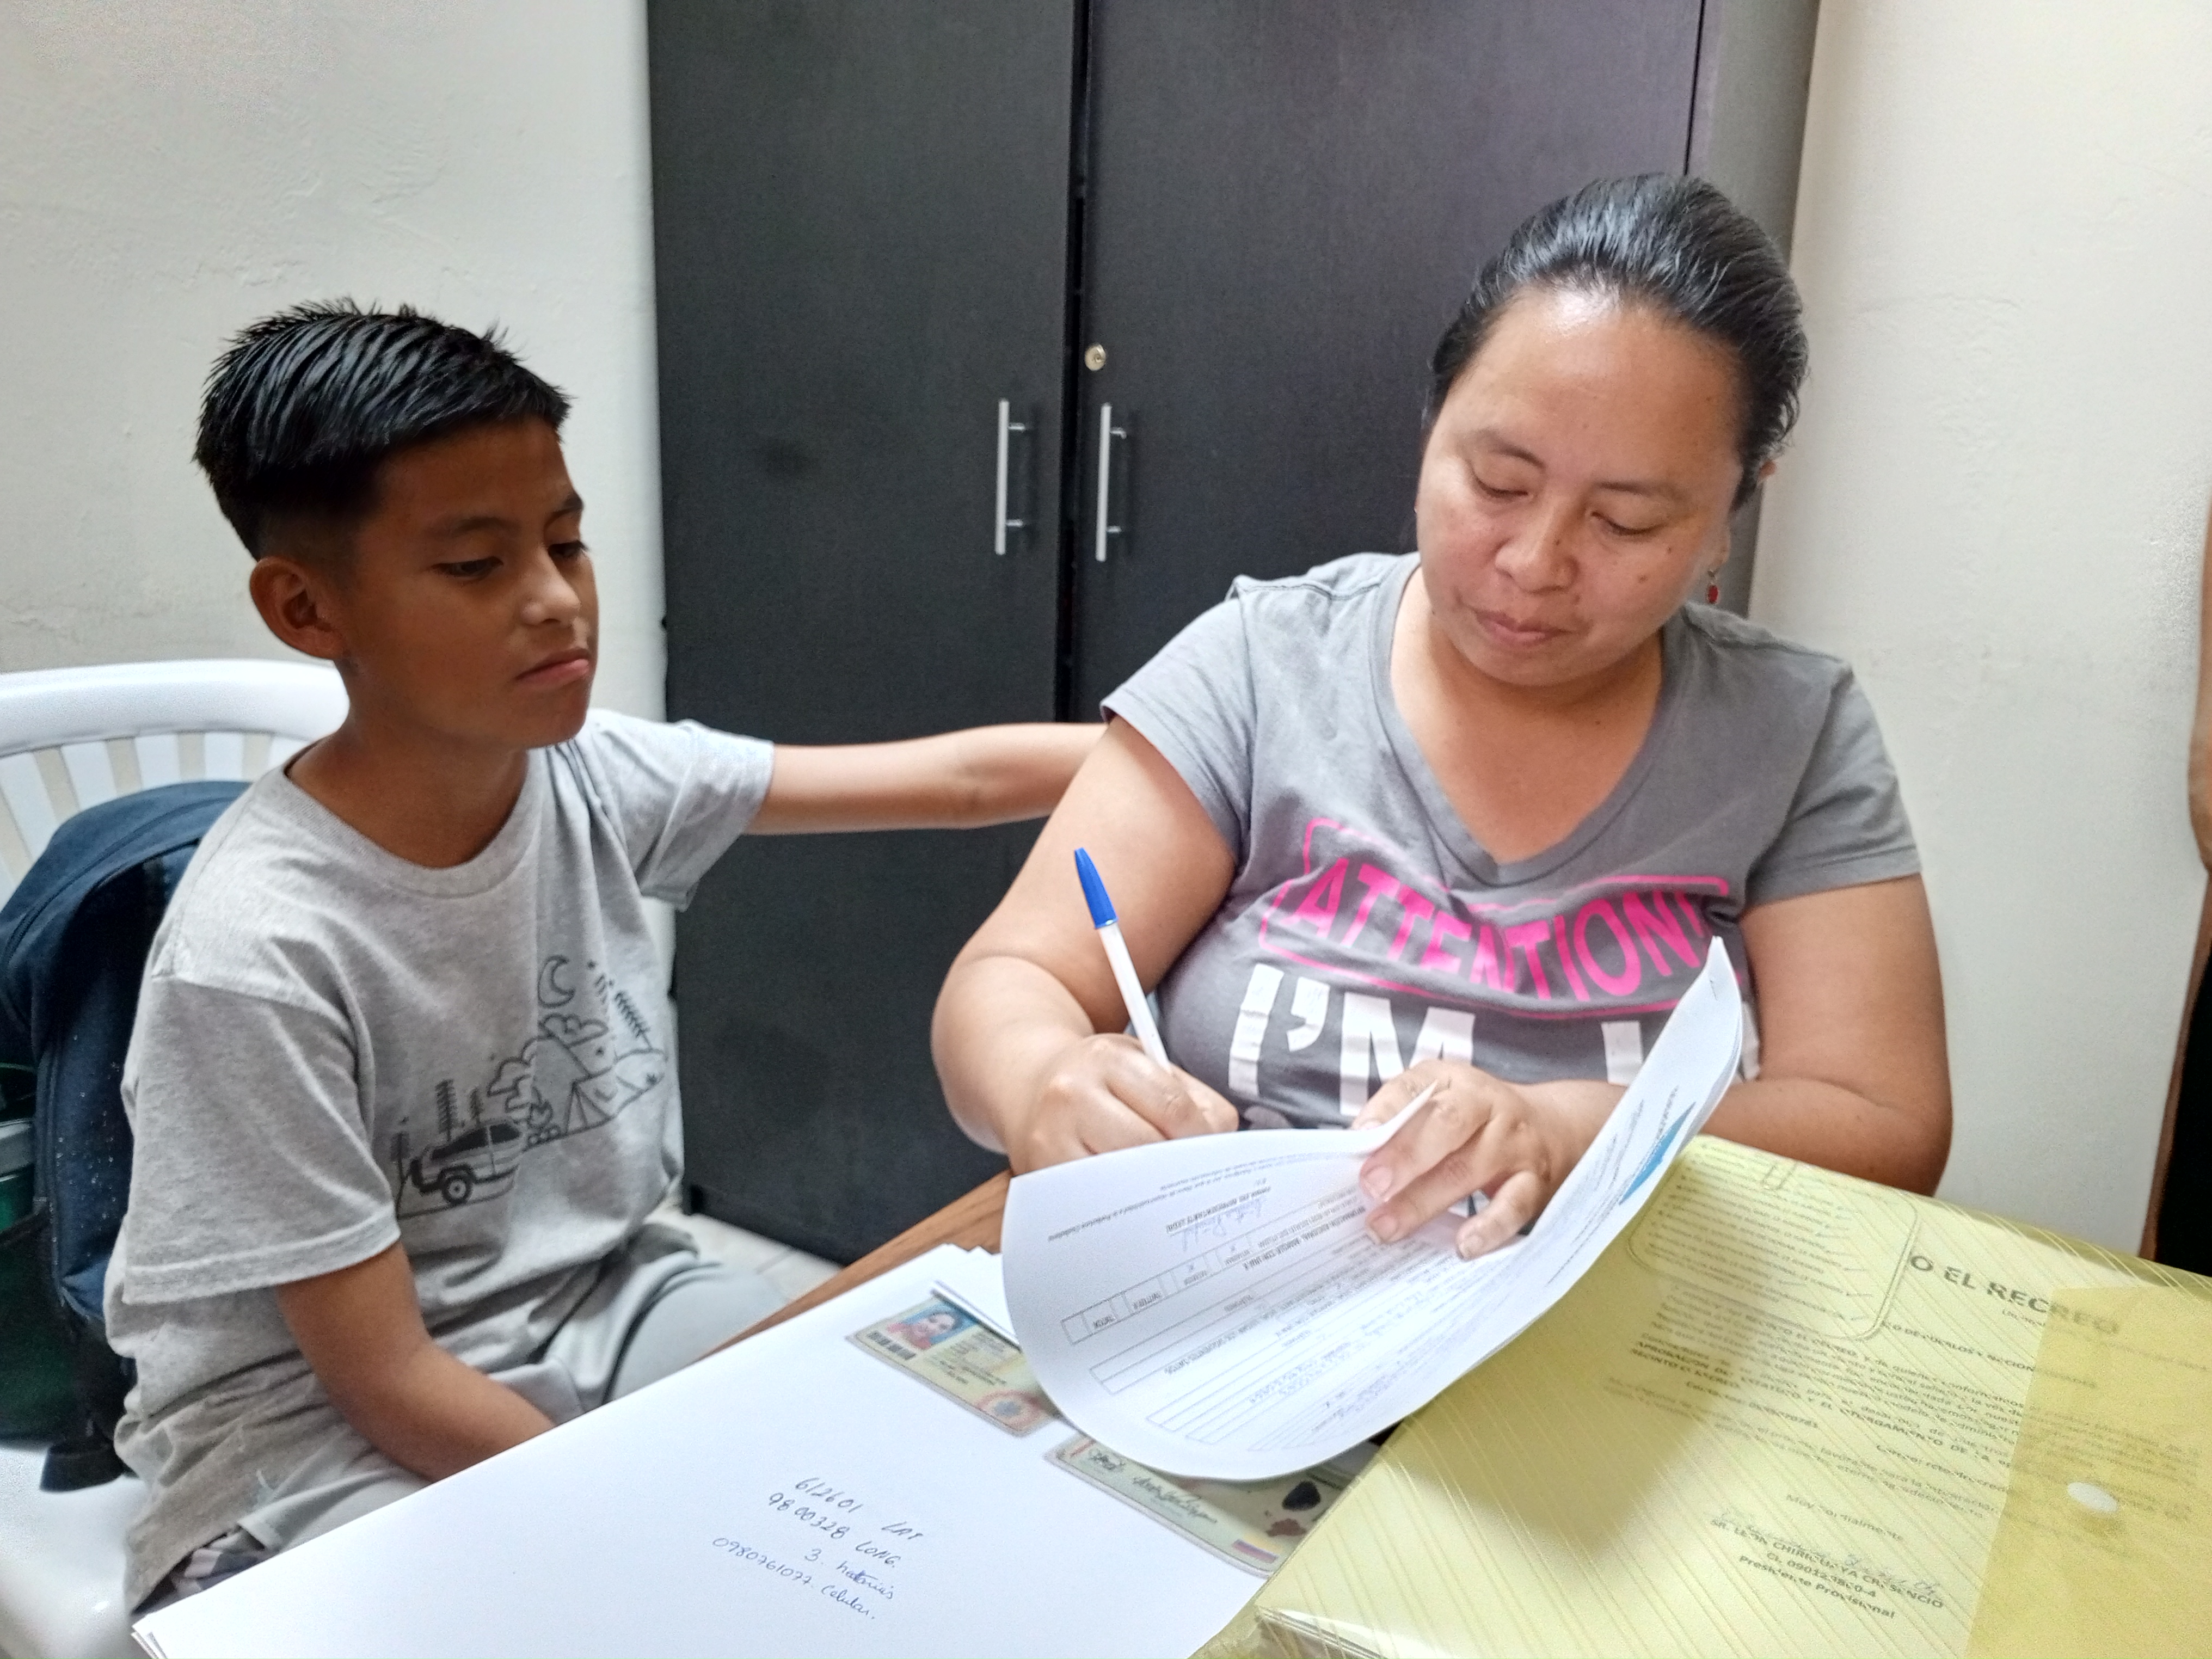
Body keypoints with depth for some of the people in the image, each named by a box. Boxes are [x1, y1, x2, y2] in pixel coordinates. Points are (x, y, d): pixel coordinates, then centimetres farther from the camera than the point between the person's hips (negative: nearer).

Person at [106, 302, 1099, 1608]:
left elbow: (961, 776, -9)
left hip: (600, 1302, 6)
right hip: (324, 1423, -5)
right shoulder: (257, 955, -24)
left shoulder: (597, 781, -10)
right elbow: (389, 1382, -19)